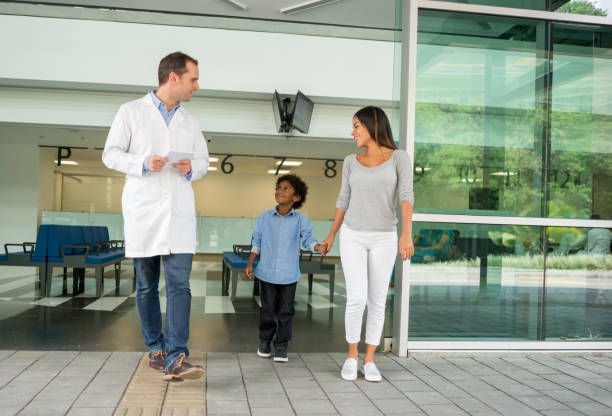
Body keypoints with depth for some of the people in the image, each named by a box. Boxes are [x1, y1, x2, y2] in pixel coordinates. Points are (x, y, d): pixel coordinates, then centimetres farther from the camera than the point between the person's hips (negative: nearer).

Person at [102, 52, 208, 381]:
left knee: (179, 283, -10)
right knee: (146, 285, 7)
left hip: (179, 212, 2)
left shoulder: (190, 123, 14)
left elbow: (203, 162, 19)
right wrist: (143, 164, -16)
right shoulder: (131, 112, 4)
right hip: (142, 211, -2)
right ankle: (156, 348, 23)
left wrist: (191, 169, -4)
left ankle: (175, 360, -12)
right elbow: (111, 154, 2)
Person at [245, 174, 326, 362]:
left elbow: (307, 239, -8)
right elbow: (257, 242, 8)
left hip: (289, 274, -1)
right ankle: (264, 342, 31)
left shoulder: (300, 220, -2)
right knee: (267, 311, 10)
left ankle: (281, 348, 18)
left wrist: (319, 246, -29)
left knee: (285, 312, 6)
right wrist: (249, 263, 3)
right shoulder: (265, 217, 2)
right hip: (267, 272, 1)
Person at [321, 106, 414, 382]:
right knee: (357, 298, -9)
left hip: (383, 238, -1)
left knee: (377, 301, 2)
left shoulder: (399, 157, -3)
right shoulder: (352, 162, 5)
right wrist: (331, 235, 17)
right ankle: (352, 355, 10)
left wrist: (406, 234, -26)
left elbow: (406, 196, -14)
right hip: (353, 237, 1)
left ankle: (369, 361, 14)